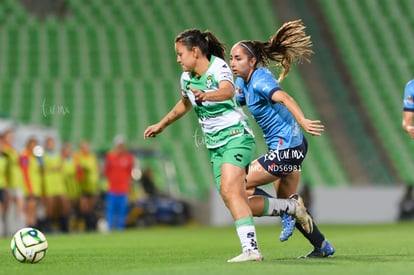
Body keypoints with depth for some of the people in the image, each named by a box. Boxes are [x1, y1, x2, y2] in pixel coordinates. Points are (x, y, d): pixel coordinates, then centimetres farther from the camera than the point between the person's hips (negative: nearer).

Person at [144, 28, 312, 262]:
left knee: (229, 189, -25)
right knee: (238, 199, -1)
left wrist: (205, 95, -57)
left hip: (236, 135, -8)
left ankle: (250, 248, -29)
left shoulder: (219, 67, -15)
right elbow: (185, 104, 30)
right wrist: (161, 125, 40)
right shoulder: (186, 78, 8)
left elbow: (228, 91, -37)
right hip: (215, 145, 8)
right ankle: (291, 206, 18)